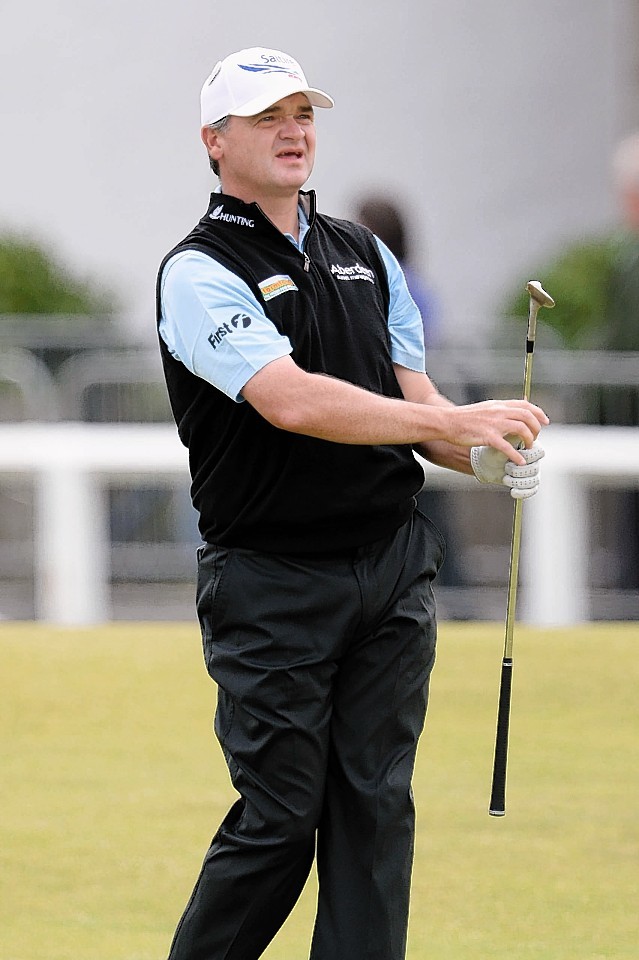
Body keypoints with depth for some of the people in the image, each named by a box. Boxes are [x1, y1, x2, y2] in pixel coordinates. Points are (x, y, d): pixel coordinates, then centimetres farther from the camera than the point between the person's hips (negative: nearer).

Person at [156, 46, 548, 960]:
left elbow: (413, 398, 14)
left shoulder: (365, 256, 14)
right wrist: (455, 420, -27)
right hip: (271, 580, -6)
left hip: (393, 566, 6)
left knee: (376, 806, 3)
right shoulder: (199, 273, -9)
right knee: (280, 815, -5)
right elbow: (293, 402, -22)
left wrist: (486, 456, -9)